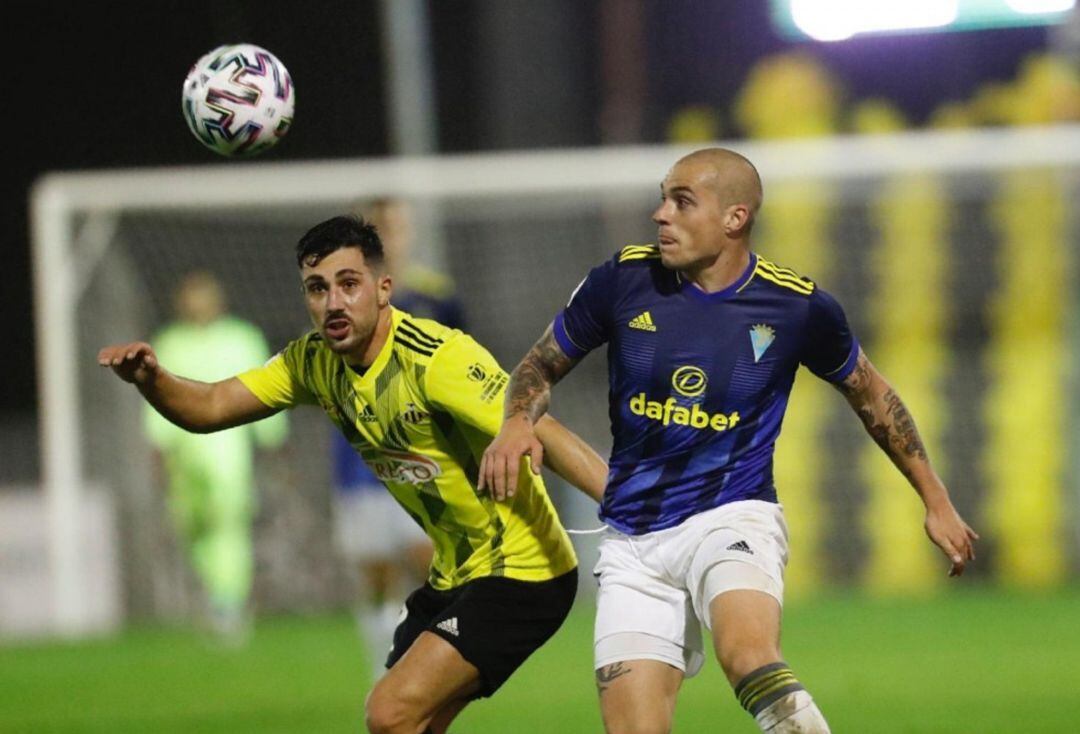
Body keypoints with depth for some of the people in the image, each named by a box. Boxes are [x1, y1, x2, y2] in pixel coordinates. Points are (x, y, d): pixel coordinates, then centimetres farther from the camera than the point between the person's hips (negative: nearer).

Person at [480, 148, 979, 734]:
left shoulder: (797, 306, -4)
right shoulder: (624, 280, -2)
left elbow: (870, 394, 14)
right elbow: (542, 364, 13)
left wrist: (935, 499, 18)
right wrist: (517, 422, -10)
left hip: (732, 517, -3)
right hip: (632, 543, 3)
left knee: (749, 656, -36)